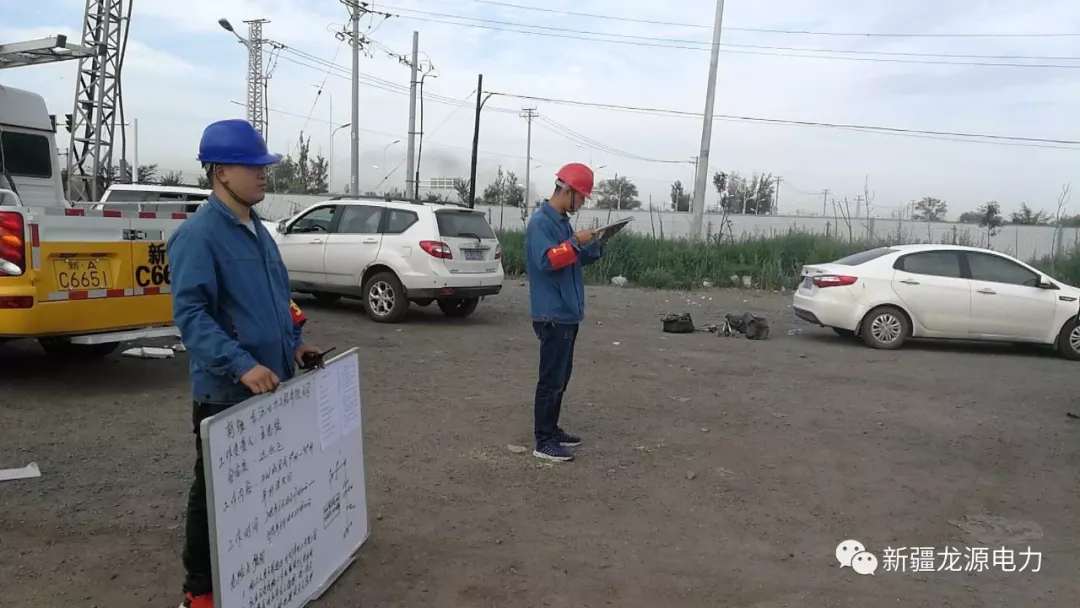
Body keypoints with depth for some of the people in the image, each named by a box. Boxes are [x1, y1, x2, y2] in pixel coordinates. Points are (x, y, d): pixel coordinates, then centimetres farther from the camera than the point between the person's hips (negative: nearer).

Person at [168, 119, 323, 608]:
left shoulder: (257, 229, 12)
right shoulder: (198, 234, -16)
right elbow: (190, 314, -24)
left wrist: (294, 344, 10)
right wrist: (242, 365, -31)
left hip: (271, 384, 9)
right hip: (225, 391, -8)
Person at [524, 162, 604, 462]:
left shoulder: (562, 221, 15)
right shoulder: (541, 222, -14)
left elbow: (575, 260, 20)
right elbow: (547, 261, -26)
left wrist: (595, 244, 6)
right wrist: (575, 242, -22)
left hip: (567, 313, 10)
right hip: (553, 314, -10)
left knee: (561, 376, 16)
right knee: (552, 378, -6)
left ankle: (551, 429, 26)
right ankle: (543, 442, 0)